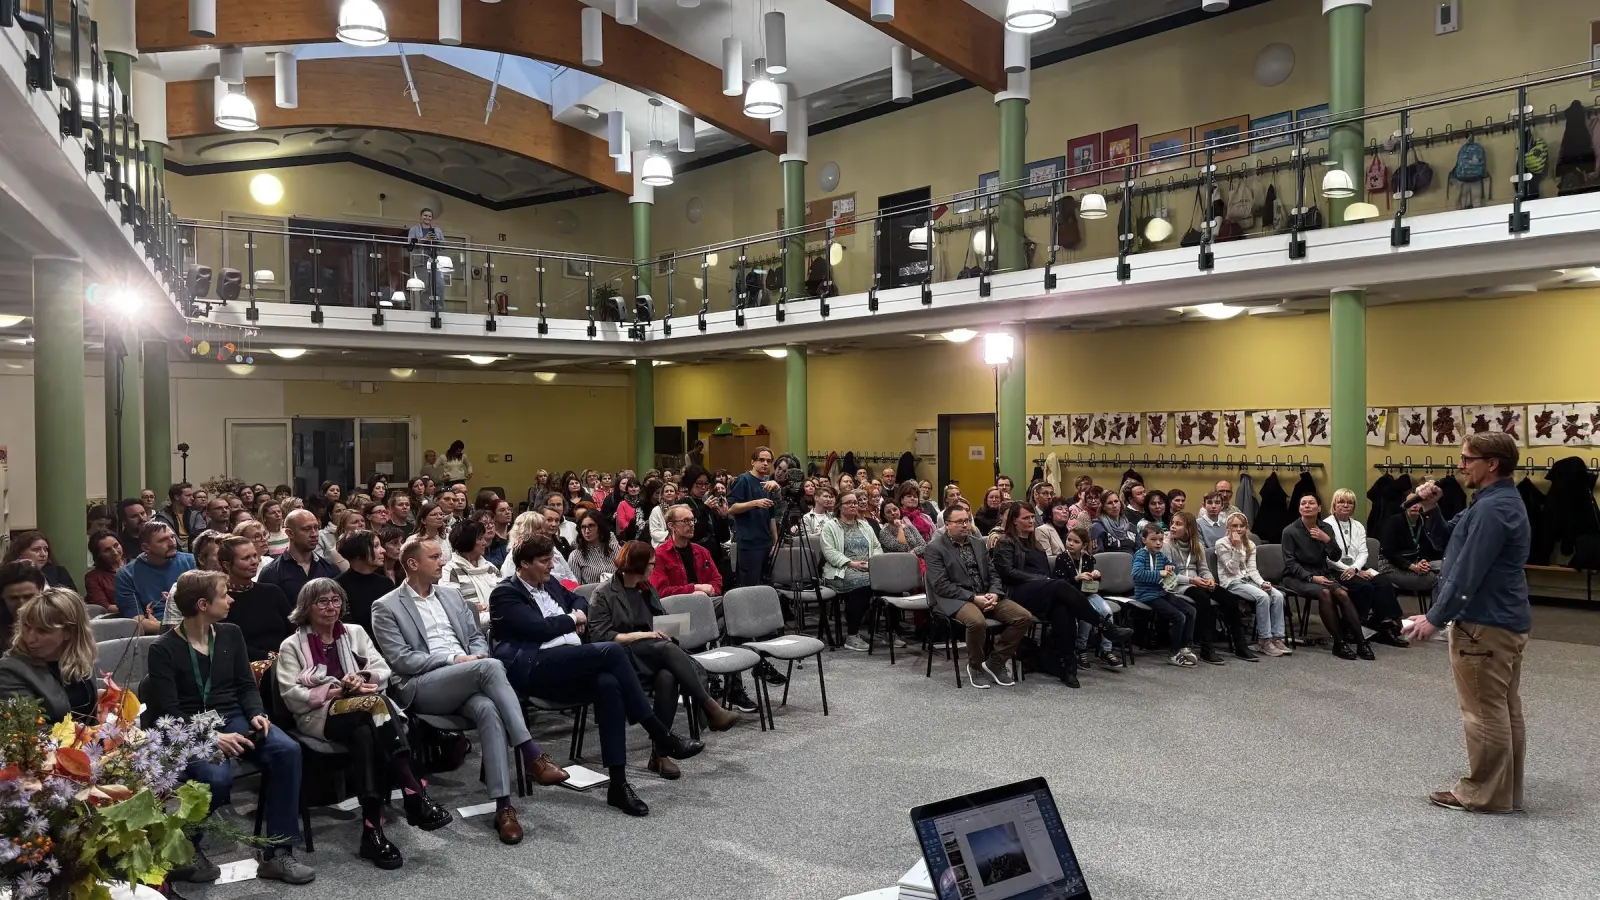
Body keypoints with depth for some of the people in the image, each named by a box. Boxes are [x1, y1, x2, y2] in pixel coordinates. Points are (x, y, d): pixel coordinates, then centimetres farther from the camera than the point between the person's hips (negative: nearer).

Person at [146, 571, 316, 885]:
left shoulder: (230, 634, 8)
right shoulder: (163, 650, -7)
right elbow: (169, 712, -12)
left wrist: (256, 714, -11)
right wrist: (212, 736, -25)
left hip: (233, 719, 5)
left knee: (288, 750, -25)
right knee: (216, 777, -36)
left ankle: (276, 852, -19)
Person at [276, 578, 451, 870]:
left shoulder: (355, 633, 20)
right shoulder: (291, 646, 9)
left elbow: (383, 671, 11)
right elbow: (292, 696, -2)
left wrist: (362, 679, -11)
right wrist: (335, 691, -13)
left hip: (363, 713, 3)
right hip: (319, 716, -3)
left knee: (365, 734, -35)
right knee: (375, 704, -35)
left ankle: (373, 826, -40)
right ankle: (414, 794, -41)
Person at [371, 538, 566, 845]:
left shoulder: (451, 594, 21)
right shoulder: (386, 607, 3)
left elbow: (477, 636, 21)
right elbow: (401, 660, -6)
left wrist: (478, 656, -3)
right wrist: (452, 659, -14)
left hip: (468, 682, 5)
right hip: (421, 687, -4)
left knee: (488, 709, -33)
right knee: (491, 667, -33)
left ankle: (503, 805, -36)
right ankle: (532, 754, -31)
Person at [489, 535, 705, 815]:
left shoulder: (549, 583, 23)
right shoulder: (505, 594, 0)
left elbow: (578, 600, 39)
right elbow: (538, 627, -14)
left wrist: (579, 613, 16)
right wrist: (572, 620, 2)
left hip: (569, 666, 7)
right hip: (531, 667, -7)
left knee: (608, 684, -28)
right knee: (611, 651, -27)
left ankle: (618, 783, -29)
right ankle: (660, 735, -19)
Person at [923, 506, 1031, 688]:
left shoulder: (979, 543, 16)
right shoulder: (934, 548, -4)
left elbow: (993, 574, 16)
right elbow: (941, 585, -12)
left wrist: (994, 593, -7)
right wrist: (973, 597, -19)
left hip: (985, 596, 6)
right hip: (955, 599, -6)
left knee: (1023, 617, -14)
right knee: (977, 621, -38)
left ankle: (995, 662, 1)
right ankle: (975, 666, -9)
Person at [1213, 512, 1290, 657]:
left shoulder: (1250, 545, 17)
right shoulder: (1221, 544, -2)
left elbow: (1252, 569, 9)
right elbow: (1232, 569, -9)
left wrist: (1262, 582, -9)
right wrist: (1237, 547, -16)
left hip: (1248, 580, 6)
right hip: (1232, 582, -6)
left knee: (1278, 595, -20)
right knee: (1263, 596, -30)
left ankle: (1277, 637, -17)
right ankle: (1264, 639, -22)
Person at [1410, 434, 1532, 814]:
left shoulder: (1492, 508, -20)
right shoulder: (1498, 501, 14)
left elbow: (1468, 572, -23)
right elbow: (1445, 540, 18)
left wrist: (1435, 617, -18)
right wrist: (1431, 509, 0)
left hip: (1485, 624, -11)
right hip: (1506, 621, 11)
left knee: (1485, 712, -2)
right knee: (1505, 710, 15)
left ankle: (1483, 794, 7)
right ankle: (1506, 791, 24)